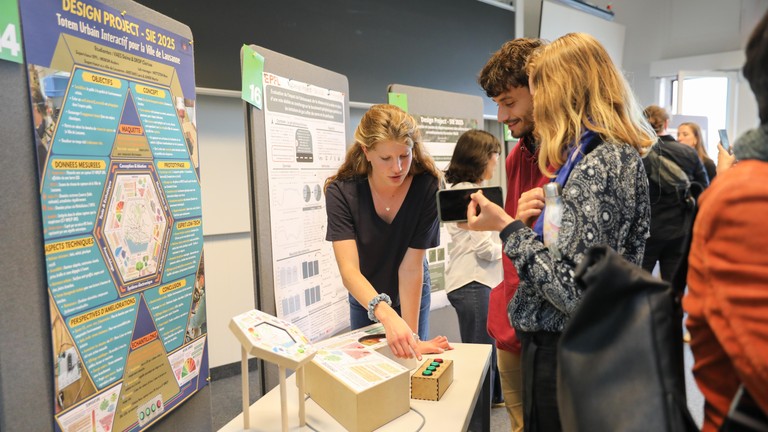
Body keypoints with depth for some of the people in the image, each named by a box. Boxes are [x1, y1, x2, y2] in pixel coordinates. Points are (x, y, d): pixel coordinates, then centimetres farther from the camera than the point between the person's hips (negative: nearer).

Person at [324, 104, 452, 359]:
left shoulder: (427, 187, -27)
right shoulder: (341, 192, -27)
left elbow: (411, 267, -27)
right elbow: (348, 269, -36)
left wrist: (412, 335, -29)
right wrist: (387, 315, -52)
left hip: (412, 295, -1)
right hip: (365, 298, 1)